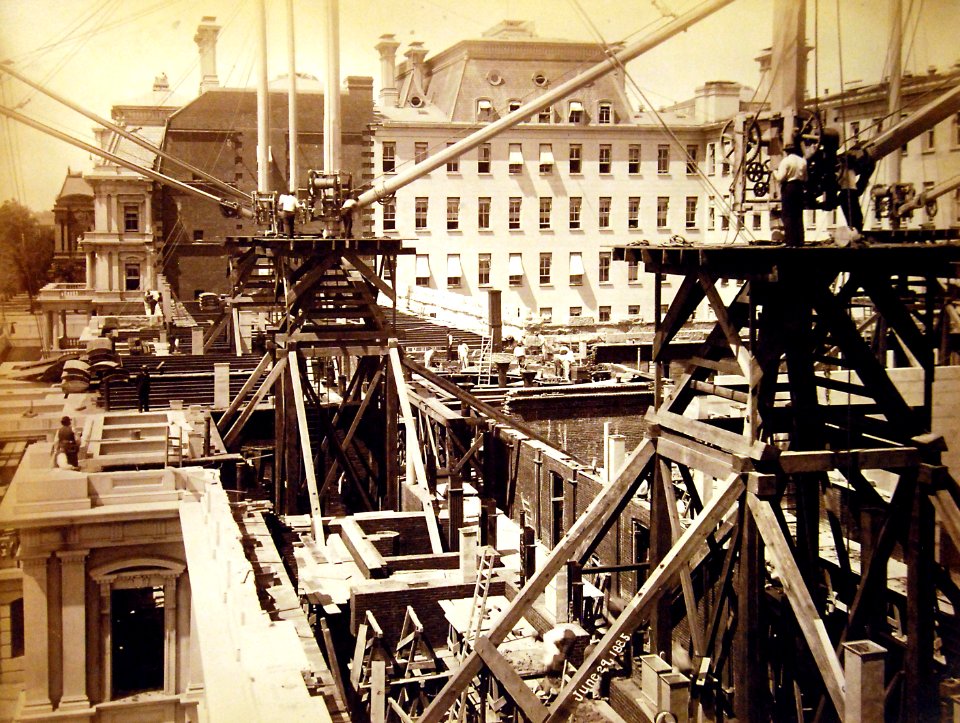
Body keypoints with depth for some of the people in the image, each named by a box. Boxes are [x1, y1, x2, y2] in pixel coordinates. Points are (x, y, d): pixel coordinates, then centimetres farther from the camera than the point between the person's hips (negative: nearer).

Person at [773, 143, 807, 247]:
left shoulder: (786, 161, -10)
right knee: (798, 215, 9)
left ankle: (790, 240, -7)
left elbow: (780, 178, -15)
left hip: (788, 187, -6)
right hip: (799, 187, 6)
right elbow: (805, 178, 13)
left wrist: (775, 172, 3)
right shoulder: (802, 161, 9)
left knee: (787, 215, -2)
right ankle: (799, 240, 9)